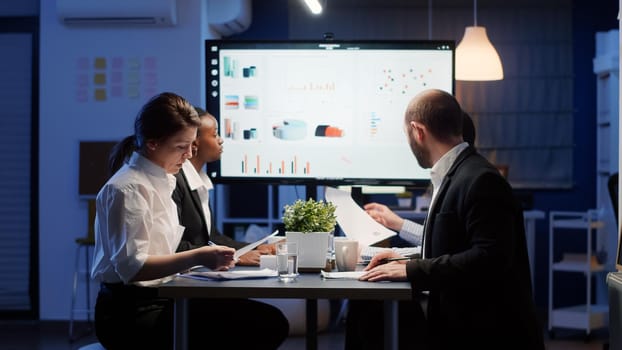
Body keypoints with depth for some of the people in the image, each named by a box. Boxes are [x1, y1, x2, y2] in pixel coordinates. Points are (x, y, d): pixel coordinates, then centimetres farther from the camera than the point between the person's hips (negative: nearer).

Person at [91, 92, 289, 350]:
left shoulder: (163, 181, 15)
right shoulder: (127, 189, -12)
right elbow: (131, 267, -19)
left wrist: (210, 259, 3)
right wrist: (196, 258, -25)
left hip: (161, 298, 9)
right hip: (129, 312, -9)